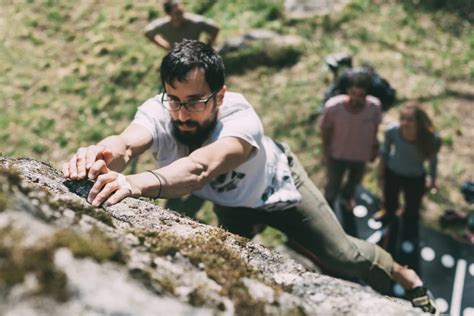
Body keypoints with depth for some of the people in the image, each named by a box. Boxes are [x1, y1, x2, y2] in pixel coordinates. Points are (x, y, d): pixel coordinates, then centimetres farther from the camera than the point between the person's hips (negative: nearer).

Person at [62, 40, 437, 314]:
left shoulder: (241, 119, -45)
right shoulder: (158, 112, -35)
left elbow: (200, 168, -65)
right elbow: (126, 142, -57)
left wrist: (137, 183, -83)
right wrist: (102, 155, -81)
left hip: (278, 185, -2)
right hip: (231, 203, 3)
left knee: (343, 255, 9)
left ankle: (403, 275, 37)